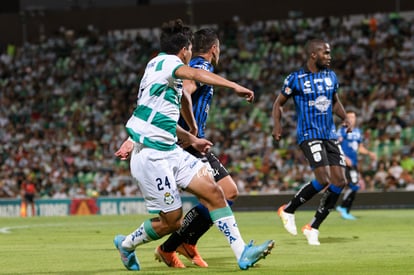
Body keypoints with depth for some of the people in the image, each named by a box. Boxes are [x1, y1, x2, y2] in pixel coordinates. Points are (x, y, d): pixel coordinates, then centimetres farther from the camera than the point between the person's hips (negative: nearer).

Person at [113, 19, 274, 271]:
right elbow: (195, 74, -32)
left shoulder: (163, 67, 18)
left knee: (213, 192, -4)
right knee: (172, 221, -3)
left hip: (170, 152, 9)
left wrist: (191, 140, 26)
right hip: (151, 156, -9)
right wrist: (235, 86, -38)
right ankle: (127, 243, 22)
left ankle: (242, 254, -7)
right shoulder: (165, 62, -10)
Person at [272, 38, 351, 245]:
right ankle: (288, 210, 0)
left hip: (330, 135, 7)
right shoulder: (295, 79, -5)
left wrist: (345, 118, 6)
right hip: (309, 135, -7)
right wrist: (277, 126, -11)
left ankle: (313, 227, 8)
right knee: (323, 180, -21)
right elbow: (278, 103, 5)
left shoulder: (331, 76, 11)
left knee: (339, 182, -3)